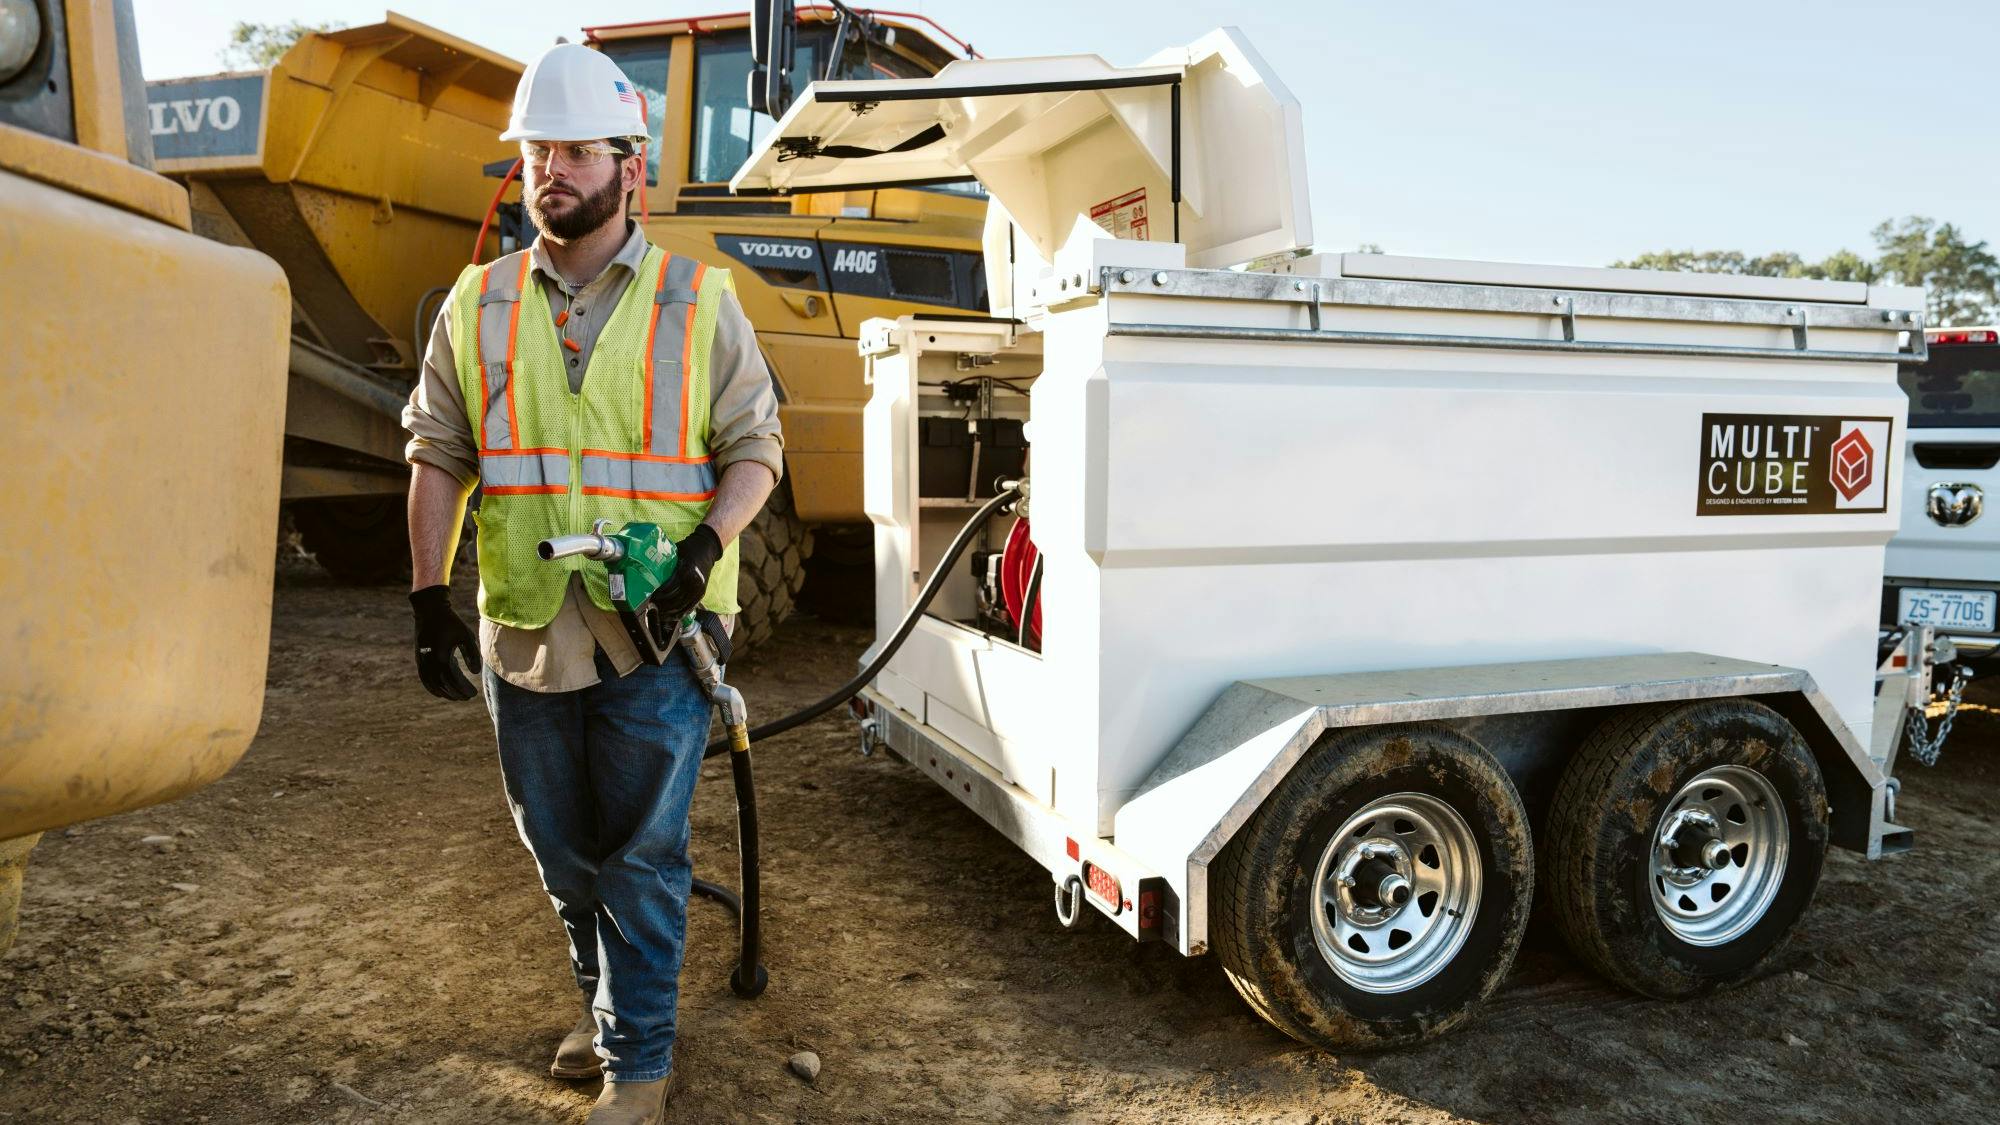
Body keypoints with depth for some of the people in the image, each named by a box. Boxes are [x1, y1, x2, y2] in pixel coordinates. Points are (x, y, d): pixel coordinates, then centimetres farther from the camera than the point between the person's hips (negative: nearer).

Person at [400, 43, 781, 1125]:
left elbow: (753, 448, 1)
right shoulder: (477, 303, 7)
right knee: (559, 846, 18)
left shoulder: (698, 302, 0)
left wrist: (706, 546, -17)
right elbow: (438, 456, 10)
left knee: (641, 854, 4)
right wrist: (429, 597, 3)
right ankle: (605, 1001, 42)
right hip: (523, 631, 4)